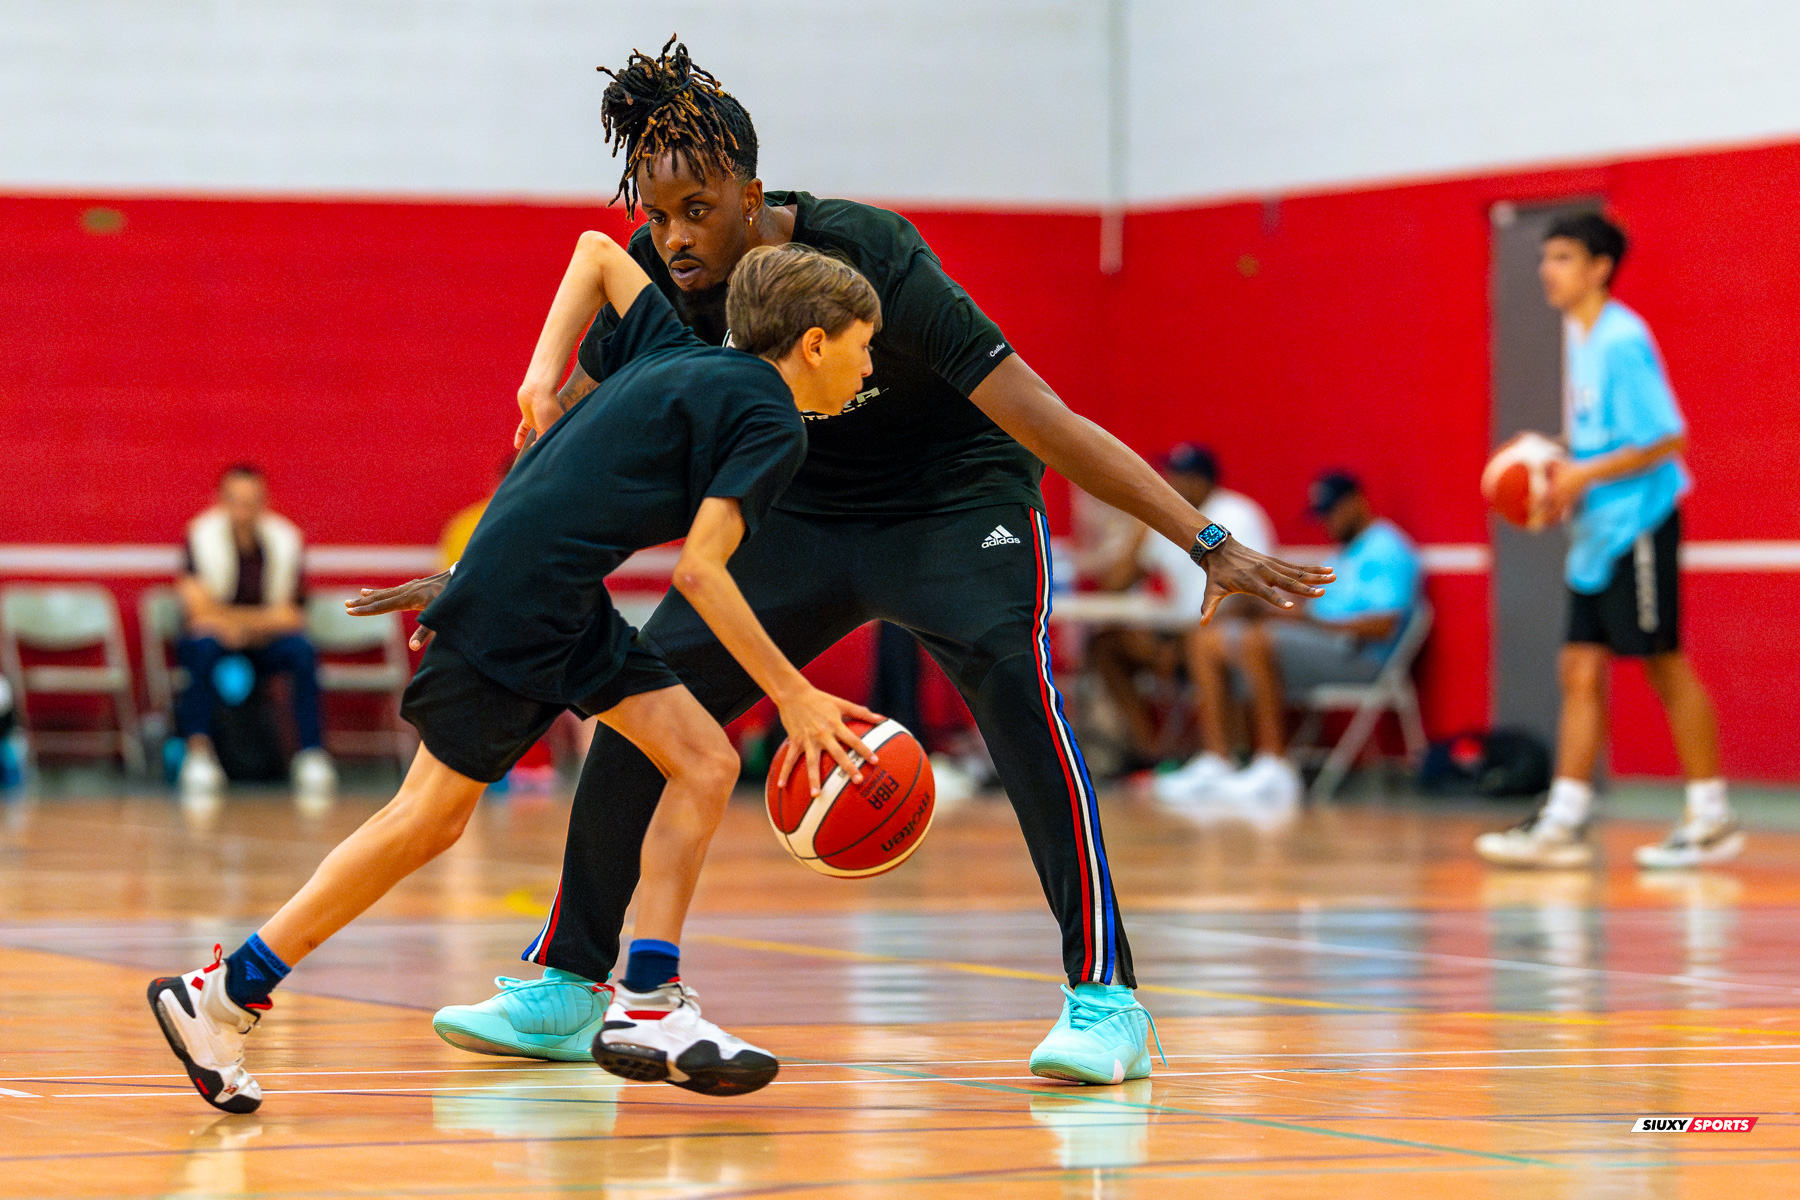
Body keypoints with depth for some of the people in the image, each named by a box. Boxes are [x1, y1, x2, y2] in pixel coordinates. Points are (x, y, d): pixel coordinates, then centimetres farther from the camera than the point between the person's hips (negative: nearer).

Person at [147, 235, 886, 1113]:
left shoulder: (682, 360, 17)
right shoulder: (773, 424, -8)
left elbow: (597, 250, 28)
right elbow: (698, 571, -16)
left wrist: (545, 373, 18)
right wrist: (793, 696, -13)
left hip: (570, 610, 9)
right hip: (512, 604, -9)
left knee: (707, 762, 3)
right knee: (432, 816, -3)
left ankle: (644, 1006, 2)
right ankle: (221, 996, 4)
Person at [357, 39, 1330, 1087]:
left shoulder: (865, 263, -32)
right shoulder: (656, 275, -16)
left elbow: (1045, 422, -33)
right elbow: (568, 429, 3)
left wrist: (1210, 546, -36)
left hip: (957, 499, -5)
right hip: (806, 511, 6)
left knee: (1010, 676, -32)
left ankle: (1106, 998, -29)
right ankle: (565, 987, 10)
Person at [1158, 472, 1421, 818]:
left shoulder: (1387, 549, -6)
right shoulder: (1345, 556, 26)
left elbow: (1383, 626, -19)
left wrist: (1310, 620, -23)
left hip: (1360, 657, -10)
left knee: (1256, 642, -34)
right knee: (1209, 642, 4)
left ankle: (1273, 771, -36)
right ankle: (1215, 761, -10)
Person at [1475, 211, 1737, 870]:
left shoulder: (1622, 340, -16)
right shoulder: (1578, 334, 13)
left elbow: (1664, 440, -20)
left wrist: (1584, 475, -18)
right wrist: (1559, 465, 9)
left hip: (1638, 523, -9)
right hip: (1597, 530, 9)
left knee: (1665, 664, -3)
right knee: (1580, 669, 6)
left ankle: (1711, 819, 6)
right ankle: (1564, 822, 6)